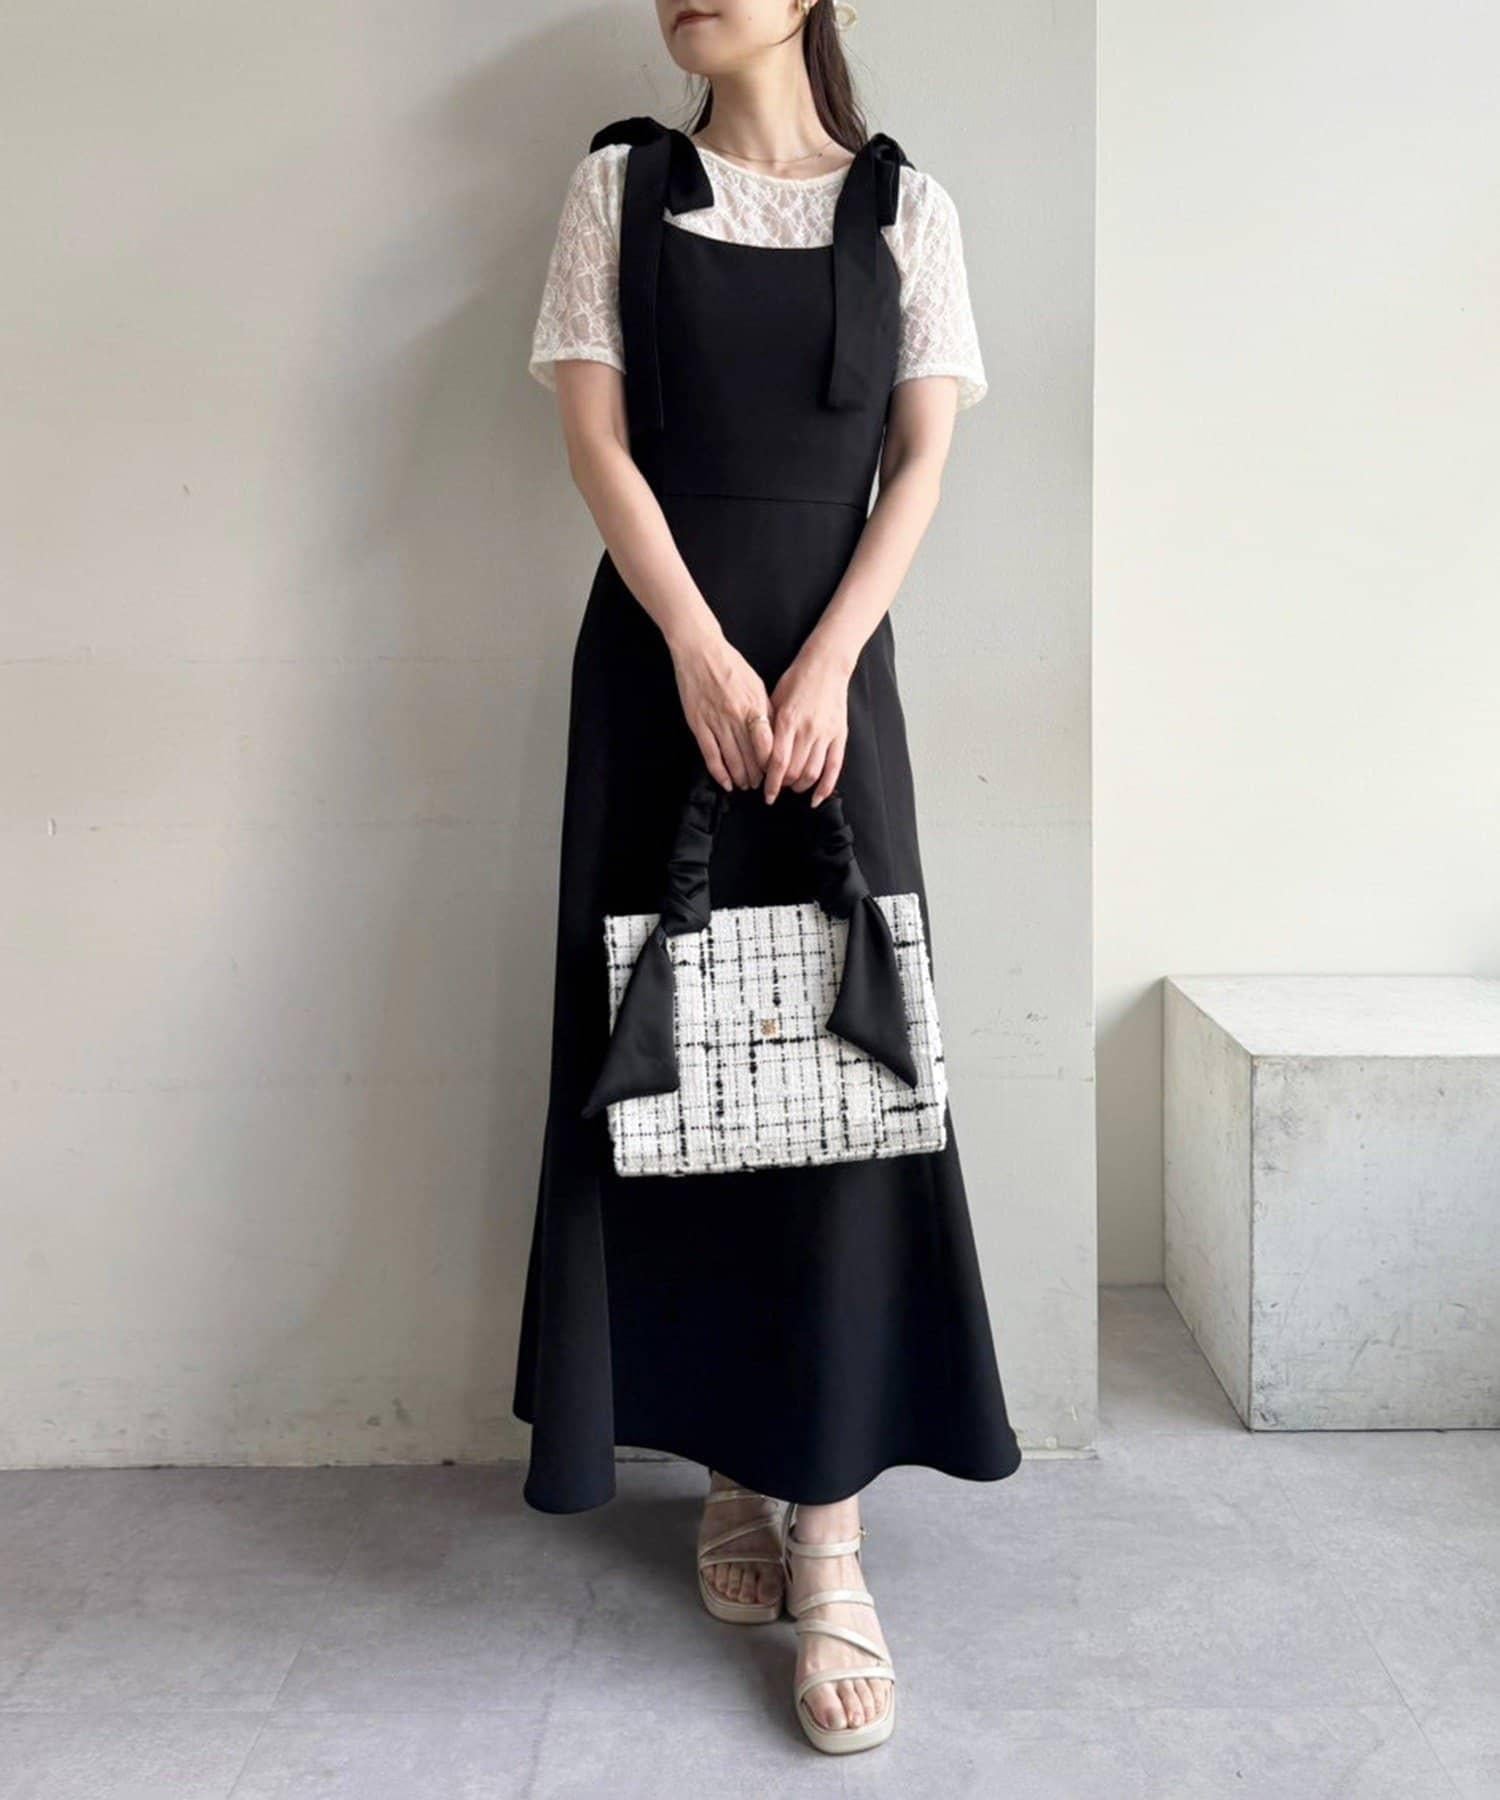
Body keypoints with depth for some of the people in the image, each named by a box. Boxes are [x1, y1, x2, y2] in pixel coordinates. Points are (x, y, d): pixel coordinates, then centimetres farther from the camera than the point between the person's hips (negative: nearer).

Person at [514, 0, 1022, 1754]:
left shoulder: (904, 202, 10)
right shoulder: (621, 183, 11)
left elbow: (924, 458, 3)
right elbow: (595, 433, 1)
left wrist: (826, 663, -11)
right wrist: (701, 650, -12)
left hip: (829, 657, 0)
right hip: (658, 655, 1)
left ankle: (828, 1534, -3)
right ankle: (733, 1471, 15)